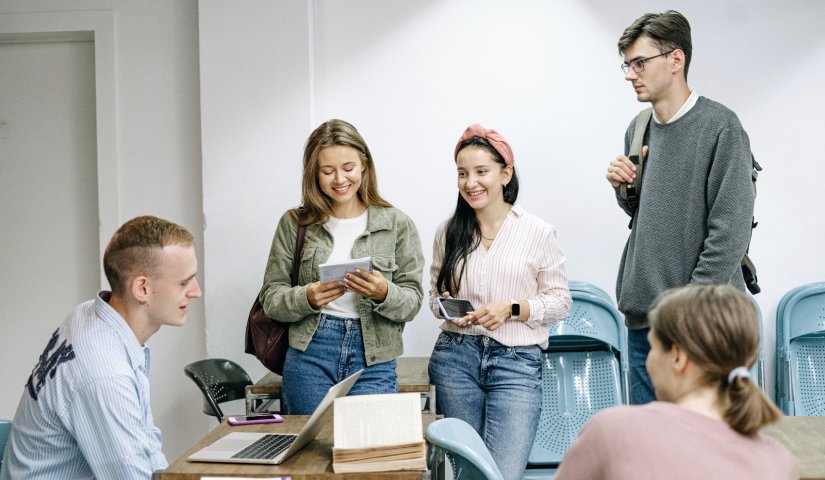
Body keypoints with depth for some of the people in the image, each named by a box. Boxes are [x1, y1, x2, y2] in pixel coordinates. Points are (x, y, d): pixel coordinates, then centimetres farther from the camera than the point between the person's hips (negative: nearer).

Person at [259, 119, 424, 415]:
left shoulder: (397, 225, 3)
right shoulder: (294, 224, 5)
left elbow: (412, 303, 2)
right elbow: (270, 298, 4)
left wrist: (384, 294, -19)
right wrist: (307, 298, -15)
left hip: (374, 361, 0)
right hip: (309, 356, 1)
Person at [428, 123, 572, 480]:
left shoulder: (538, 232, -2)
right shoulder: (448, 231, 6)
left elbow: (560, 302, 2)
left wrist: (511, 309, -14)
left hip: (517, 361, -3)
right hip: (455, 356, 3)